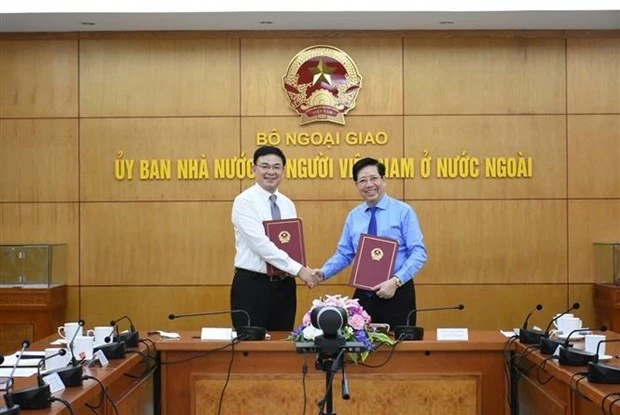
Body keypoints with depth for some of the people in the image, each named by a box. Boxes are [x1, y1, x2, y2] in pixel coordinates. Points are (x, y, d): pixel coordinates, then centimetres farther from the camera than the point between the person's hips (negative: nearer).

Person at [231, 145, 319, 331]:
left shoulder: (288, 205, 12)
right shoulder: (244, 201, -9)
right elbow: (260, 244, -20)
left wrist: (304, 269, -12)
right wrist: (298, 269, -23)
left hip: (285, 285, 6)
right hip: (251, 285, -6)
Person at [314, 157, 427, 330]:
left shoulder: (403, 211, -5)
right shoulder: (353, 216, 9)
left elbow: (418, 253, -10)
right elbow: (344, 254, 12)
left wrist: (396, 281, -22)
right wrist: (323, 272, -6)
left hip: (397, 293, -3)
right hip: (364, 294, 3)